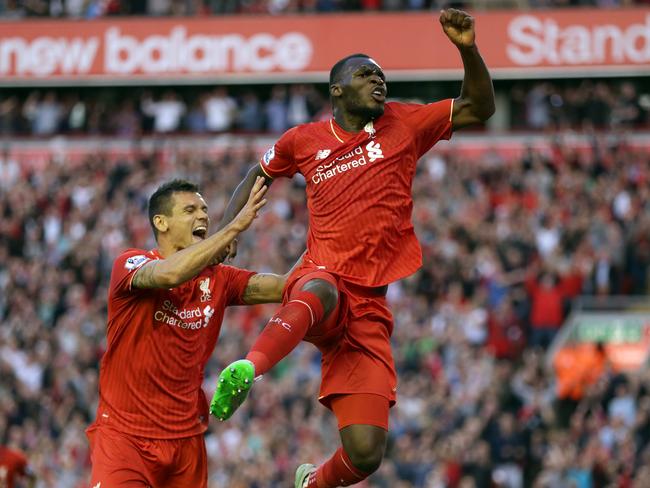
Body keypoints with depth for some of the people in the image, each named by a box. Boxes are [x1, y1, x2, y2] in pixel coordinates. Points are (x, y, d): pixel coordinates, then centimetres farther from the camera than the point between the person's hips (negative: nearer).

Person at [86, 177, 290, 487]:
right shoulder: (130, 264, -7)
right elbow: (169, 274, -29)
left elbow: (284, 287, 1)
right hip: (123, 433, -5)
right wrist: (235, 226, -27)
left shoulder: (216, 278, 9)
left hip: (186, 437, 5)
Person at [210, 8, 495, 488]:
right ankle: (247, 369, -69)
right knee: (320, 289, -44)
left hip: (369, 306, 1)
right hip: (320, 277, -1)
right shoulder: (304, 140, 11)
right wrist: (228, 228, 16)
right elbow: (261, 173, 30)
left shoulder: (403, 124, 9)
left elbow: (480, 108, 7)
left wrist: (468, 49, -9)